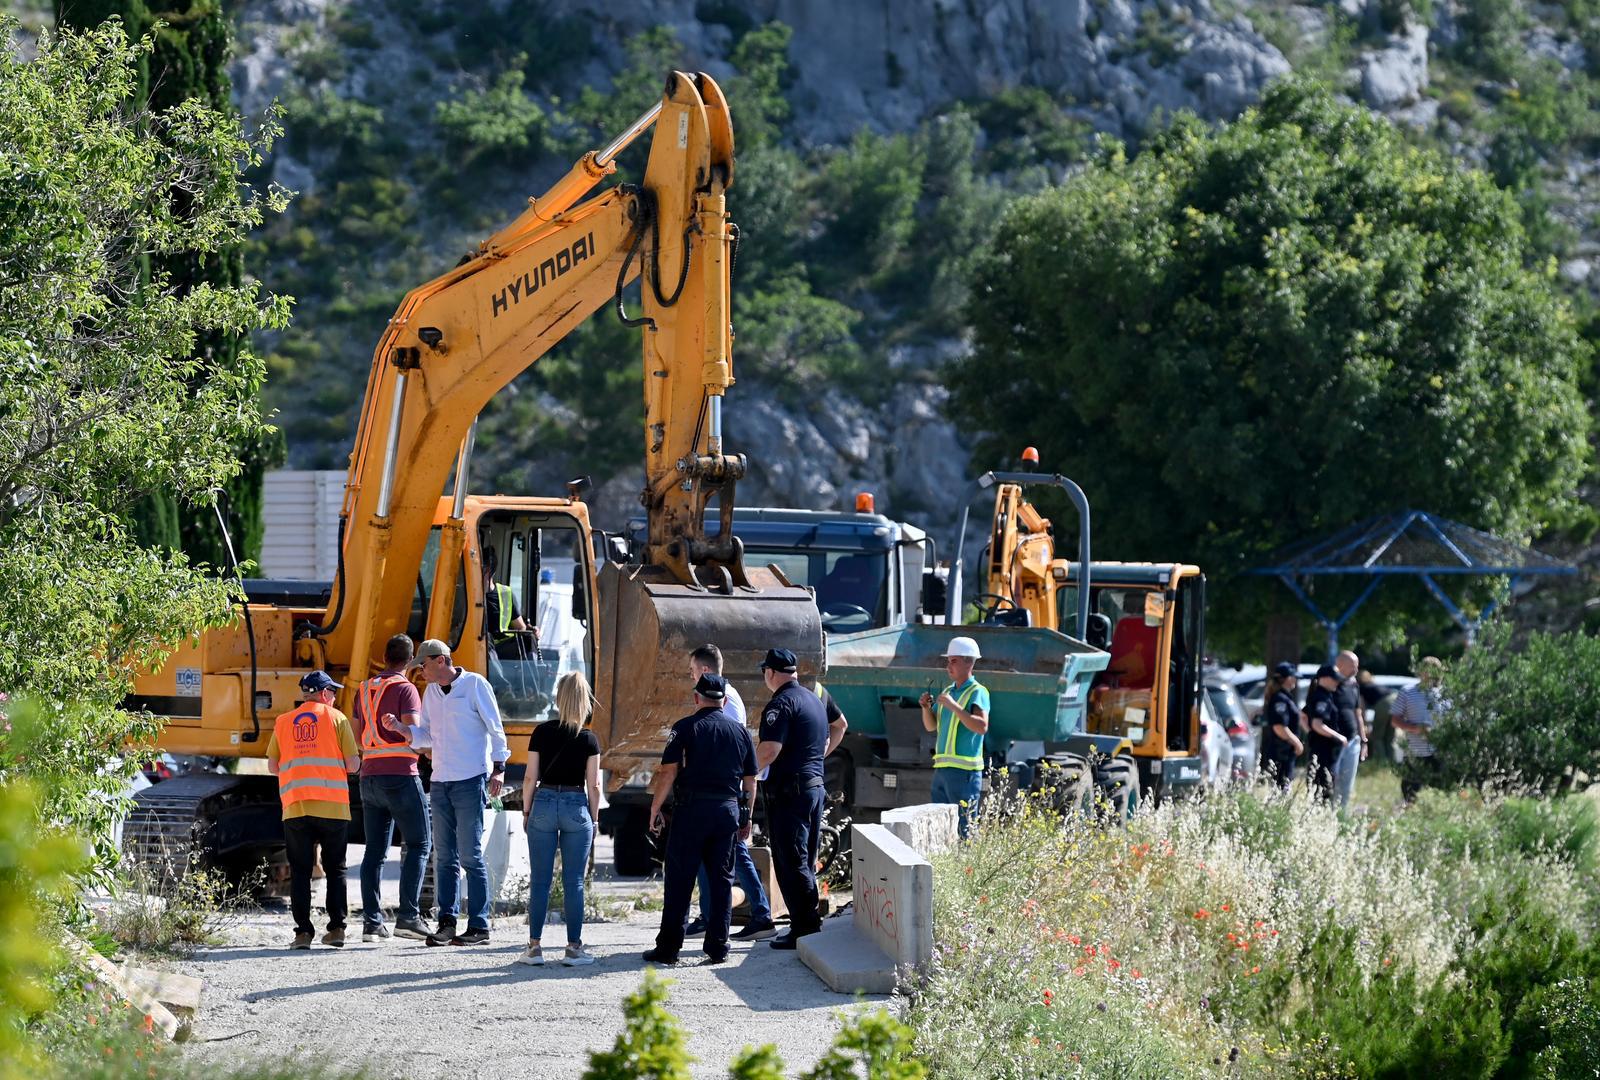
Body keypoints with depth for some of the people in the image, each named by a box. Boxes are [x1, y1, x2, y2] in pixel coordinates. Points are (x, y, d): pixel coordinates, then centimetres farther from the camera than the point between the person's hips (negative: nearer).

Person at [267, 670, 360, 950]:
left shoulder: (283, 722, 11)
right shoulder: (336, 718, 3)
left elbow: (272, 767, 12)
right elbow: (353, 765, -2)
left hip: (295, 808, 2)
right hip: (333, 806, -2)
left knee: (300, 871, 4)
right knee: (335, 869, 9)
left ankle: (303, 931, -2)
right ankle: (336, 927, 2)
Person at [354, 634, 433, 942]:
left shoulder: (364, 690, 14)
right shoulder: (405, 689, -7)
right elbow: (413, 732, -20)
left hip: (370, 777, 6)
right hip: (401, 775, -6)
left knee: (375, 851, 7)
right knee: (417, 845, -2)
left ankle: (372, 921, 2)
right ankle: (408, 915, -13)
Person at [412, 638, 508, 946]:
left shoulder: (474, 684, -5)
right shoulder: (431, 691, 14)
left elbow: (495, 728, -4)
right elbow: (427, 733, 17)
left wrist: (498, 767, -11)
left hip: (471, 780, -7)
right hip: (441, 782, 7)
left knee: (470, 856, -7)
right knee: (444, 856, 4)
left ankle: (479, 926, -4)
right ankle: (447, 923, 5)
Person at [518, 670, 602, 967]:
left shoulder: (542, 733, -2)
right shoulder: (589, 739, -4)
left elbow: (531, 778, -1)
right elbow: (593, 786, -1)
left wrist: (528, 811, 11)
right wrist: (593, 820, 10)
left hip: (544, 803, 1)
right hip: (577, 806, -1)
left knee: (539, 881, 6)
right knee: (573, 883, 4)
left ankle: (534, 946, 6)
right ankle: (574, 948, 5)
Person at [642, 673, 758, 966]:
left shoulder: (685, 728, -2)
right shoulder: (740, 731, 10)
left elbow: (668, 773, -8)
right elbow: (750, 781, 12)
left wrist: (655, 810, -1)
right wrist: (746, 818, 20)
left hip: (691, 809, -3)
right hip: (729, 809, 3)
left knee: (679, 880, 0)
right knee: (722, 881, 9)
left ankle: (669, 947, -1)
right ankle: (718, 947, 8)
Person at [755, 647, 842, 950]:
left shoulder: (781, 703, -14)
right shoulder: (814, 700, 15)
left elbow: (769, 751, -22)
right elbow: (826, 743, 25)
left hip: (789, 790, -9)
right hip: (815, 785, 9)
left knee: (790, 862, -6)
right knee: (806, 861, 14)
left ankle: (805, 928, -9)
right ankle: (809, 924, 16)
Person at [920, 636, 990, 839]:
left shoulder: (977, 692, -6)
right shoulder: (948, 691, 19)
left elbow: (982, 727, -21)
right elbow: (931, 726, 23)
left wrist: (954, 706, -24)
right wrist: (926, 708, 3)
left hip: (964, 770, -8)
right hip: (942, 768, 8)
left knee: (964, 830, -8)